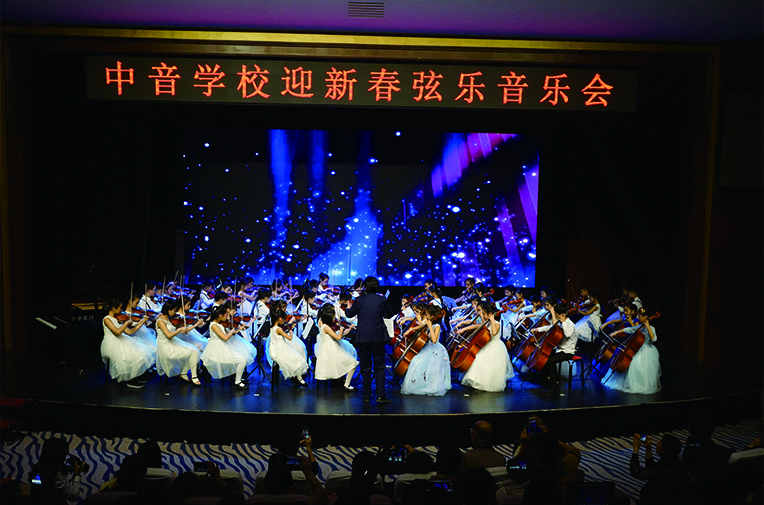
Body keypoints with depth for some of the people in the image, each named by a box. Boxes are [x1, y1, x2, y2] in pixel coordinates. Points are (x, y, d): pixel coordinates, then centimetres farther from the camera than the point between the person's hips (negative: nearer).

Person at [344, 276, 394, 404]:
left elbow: (349, 314, 9)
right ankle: (380, 395, 1)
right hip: (378, 337, 0)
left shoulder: (359, 300, -5)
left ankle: (366, 396, 12)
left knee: (365, 368, 9)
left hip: (363, 338, 0)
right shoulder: (382, 300, -2)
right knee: (379, 367, 6)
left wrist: (348, 308, 31)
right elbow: (389, 313, 14)